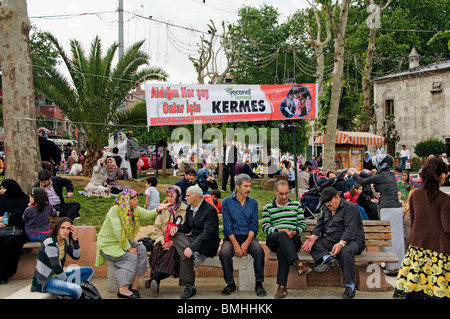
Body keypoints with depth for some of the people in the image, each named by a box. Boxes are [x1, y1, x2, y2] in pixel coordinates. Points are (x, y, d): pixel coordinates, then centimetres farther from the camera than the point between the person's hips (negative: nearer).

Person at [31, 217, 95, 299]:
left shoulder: (65, 241, 6)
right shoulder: (50, 244, -21)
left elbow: (76, 256, 4)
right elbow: (56, 268, -22)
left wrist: (75, 239, -9)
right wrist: (67, 281, -11)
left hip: (57, 276, 9)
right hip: (45, 281, -9)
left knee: (89, 270, 7)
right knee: (76, 291, -32)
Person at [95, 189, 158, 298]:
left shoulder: (134, 209, -1)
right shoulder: (115, 210, -22)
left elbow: (147, 215, -10)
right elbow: (118, 232, -26)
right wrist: (128, 248, -24)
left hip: (124, 241, 7)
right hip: (108, 244, -7)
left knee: (141, 249, -14)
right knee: (132, 256, -23)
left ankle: (134, 285, -14)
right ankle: (123, 290, -16)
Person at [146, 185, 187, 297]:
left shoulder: (185, 210, 2)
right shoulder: (163, 208, 15)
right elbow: (157, 227, 12)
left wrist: (174, 241, -16)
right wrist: (161, 240, -8)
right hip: (164, 241, 3)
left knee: (172, 252, -34)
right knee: (157, 250, -29)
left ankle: (153, 280, -41)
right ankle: (155, 284, -34)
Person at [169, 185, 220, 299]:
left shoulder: (210, 210, -16)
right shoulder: (189, 208, 10)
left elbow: (208, 233, -25)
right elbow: (187, 227, 17)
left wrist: (192, 247, -35)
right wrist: (177, 227, -8)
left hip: (208, 243, -8)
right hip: (194, 238, 8)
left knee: (185, 254, -29)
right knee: (175, 235, -16)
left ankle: (190, 287, -16)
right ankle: (195, 254, -27)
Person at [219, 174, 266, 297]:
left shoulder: (253, 202, 8)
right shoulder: (226, 202, 2)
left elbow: (254, 225, 2)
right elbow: (227, 226, -4)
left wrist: (246, 243, -14)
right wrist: (236, 245, -16)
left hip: (248, 237, 1)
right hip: (232, 237, -1)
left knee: (259, 251, -29)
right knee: (224, 253, -30)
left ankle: (259, 284, -13)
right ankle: (230, 283, -8)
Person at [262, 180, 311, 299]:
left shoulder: (296, 205, 20)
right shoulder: (268, 207, 16)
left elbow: (303, 224, 14)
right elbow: (265, 227, 4)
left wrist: (295, 232, -9)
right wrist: (279, 230, -14)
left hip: (293, 240, 0)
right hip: (273, 239, 0)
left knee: (281, 250, -36)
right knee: (282, 235, -38)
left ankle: (282, 286, -38)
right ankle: (298, 264, -53)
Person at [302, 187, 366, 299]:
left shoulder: (349, 208, -10)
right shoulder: (327, 209, 15)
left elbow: (350, 229, -22)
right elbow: (320, 226, 13)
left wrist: (341, 244, -37)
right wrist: (313, 237, -8)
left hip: (352, 240, -7)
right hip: (331, 241, 8)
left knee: (345, 252, -39)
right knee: (312, 244, -9)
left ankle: (350, 285, -27)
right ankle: (328, 258, -32)